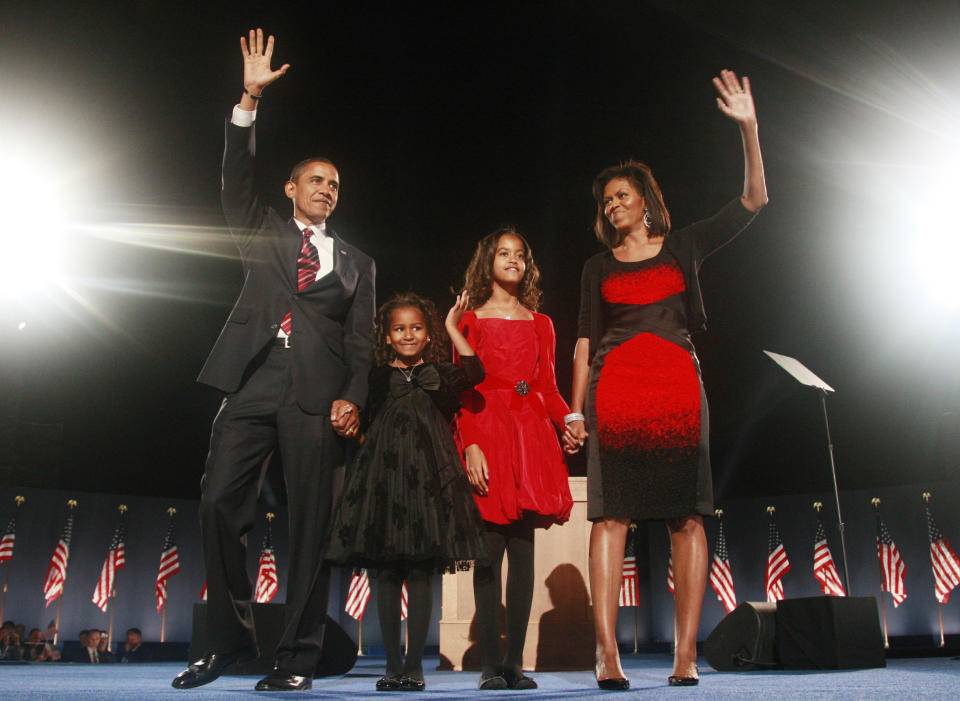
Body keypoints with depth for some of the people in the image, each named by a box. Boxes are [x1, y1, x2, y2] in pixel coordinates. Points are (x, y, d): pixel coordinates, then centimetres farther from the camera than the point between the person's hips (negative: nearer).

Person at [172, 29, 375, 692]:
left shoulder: (356, 262, 18)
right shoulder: (264, 234, 20)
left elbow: (361, 342, 11)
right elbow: (237, 183, 3)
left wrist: (352, 398, -5)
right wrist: (250, 101, -5)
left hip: (317, 395, 0)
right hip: (253, 383, 1)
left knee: (311, 521, -2)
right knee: (219, 504, -4)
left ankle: (299, 655, 6)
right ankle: (231, 638, 12)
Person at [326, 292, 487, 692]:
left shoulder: (438, 374, 9)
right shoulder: (377, 377, 13)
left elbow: (474, 373, -10)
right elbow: (362, 426, 19)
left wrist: (453, 327, -8)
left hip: (425, 478, -2)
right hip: (382, 476, 2)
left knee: (419, 575, -2)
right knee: (386, 575, 3)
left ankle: (414, 665, 7)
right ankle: (393, 664, 13)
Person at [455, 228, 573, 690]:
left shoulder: (541, 324, 19)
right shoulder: (470, 321, 10)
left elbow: (548, 387, 13)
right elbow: (463, 389, 1)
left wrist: (568, 419, -7)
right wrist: (471, 444, -12)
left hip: (531, 433, 3)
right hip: (486, 433, -2)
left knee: (523, 551, 0)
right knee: (490, 551, -5)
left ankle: (515, 661, 6)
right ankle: (489, 664, 1)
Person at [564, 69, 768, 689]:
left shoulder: (684, 248, 17)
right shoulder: (599, 267, 19)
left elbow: (753, 201, 11)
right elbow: (586, 340, 12)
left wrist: (749, 127, 1)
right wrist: (575, 411, 3)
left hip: (678, 387, 0)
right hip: (616, 388, 1)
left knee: (688, 516, -5)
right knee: (611, 516, -9)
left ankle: (687, 654, -2)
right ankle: (608, 653, -12)